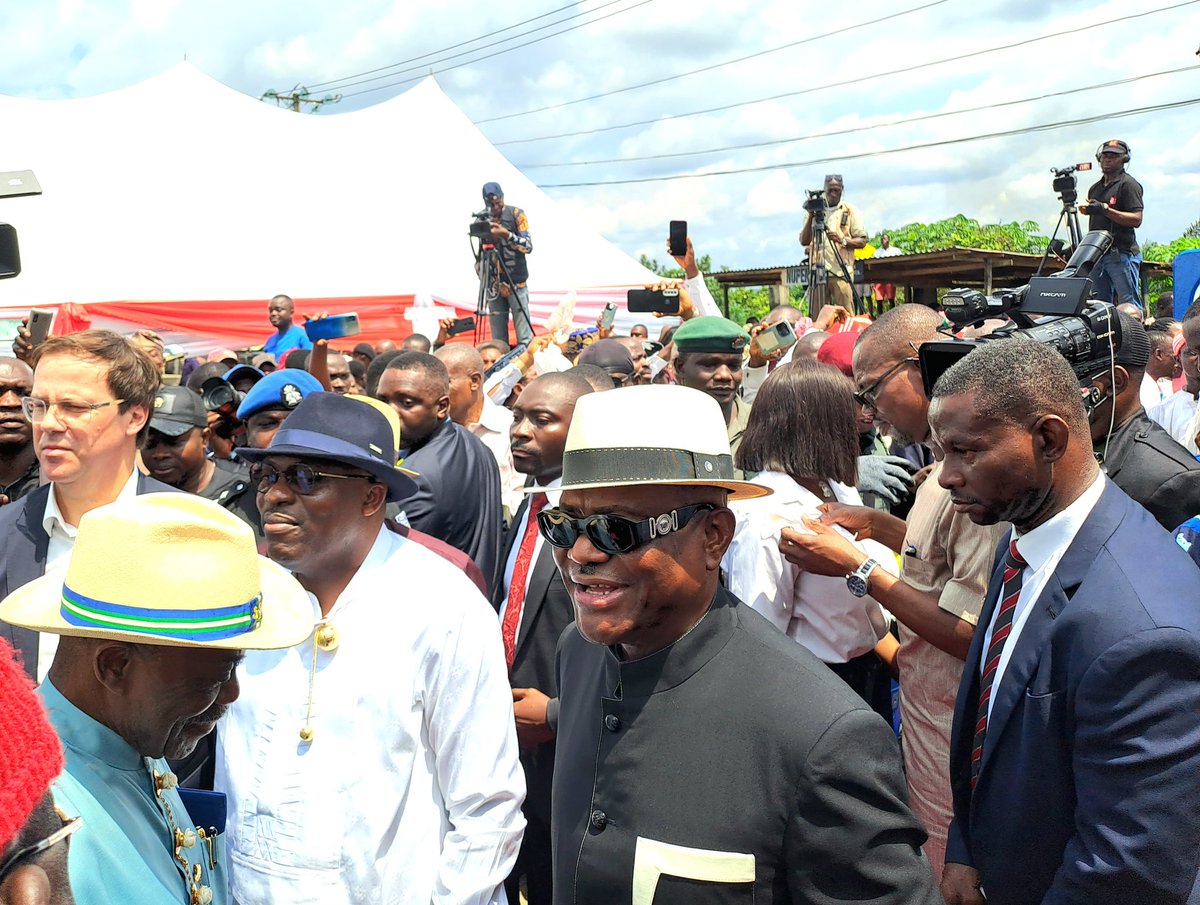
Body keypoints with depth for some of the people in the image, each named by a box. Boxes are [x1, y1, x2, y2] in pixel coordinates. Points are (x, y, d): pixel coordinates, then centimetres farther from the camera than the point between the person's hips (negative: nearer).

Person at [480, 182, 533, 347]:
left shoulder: (516, 214, -1)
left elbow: (528, 246, -8)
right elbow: (479, 254, 11)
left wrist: (506, 234, -21)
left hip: (516, 282, -3)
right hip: (494, 284, 3)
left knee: (524, 337, -7)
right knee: (498, 338, 2)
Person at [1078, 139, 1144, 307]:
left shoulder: (1129, 184, -3)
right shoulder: (1095, 188, 21)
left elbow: (1136, 219, -14)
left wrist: (1104, 209, -20)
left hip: (1122, 254, -8)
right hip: (1097, 253, 8)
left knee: (1129, 306, -10)